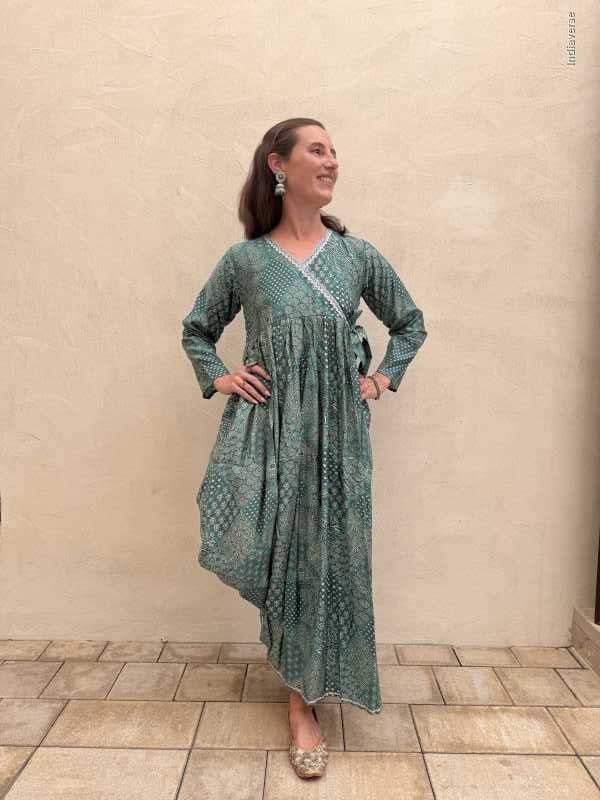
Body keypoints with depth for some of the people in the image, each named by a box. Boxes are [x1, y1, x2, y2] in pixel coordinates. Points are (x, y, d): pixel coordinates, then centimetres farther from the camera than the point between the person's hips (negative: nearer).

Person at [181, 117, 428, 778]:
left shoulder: (358, 255, 7)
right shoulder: (244, 260, 4)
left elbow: (410, 324, 19)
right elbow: (196, 330, 17)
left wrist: (383, 377, 6)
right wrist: (217, 378, 1)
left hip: (336, 432, 1)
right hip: (265, 429, 0)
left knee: (325, 556, 6)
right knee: (249, 550, -9)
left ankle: (303, 702, 29)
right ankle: (288, 643, 26)